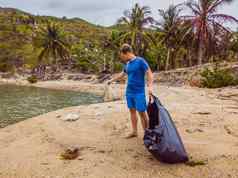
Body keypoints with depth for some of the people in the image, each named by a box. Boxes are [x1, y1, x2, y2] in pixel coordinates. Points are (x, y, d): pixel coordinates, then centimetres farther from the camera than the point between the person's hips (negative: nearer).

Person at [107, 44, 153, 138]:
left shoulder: (140, 61, -11)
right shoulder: (127, 64, 9)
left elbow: (149, 73, -13)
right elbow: (122, 74, 26)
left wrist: (150, 86, -25)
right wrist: (112, 80, 35)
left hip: (139, 92, -7)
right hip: (129, 92, 7)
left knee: (142, 112, -4)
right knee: (132, 110, 11)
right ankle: (134, 132, 22)